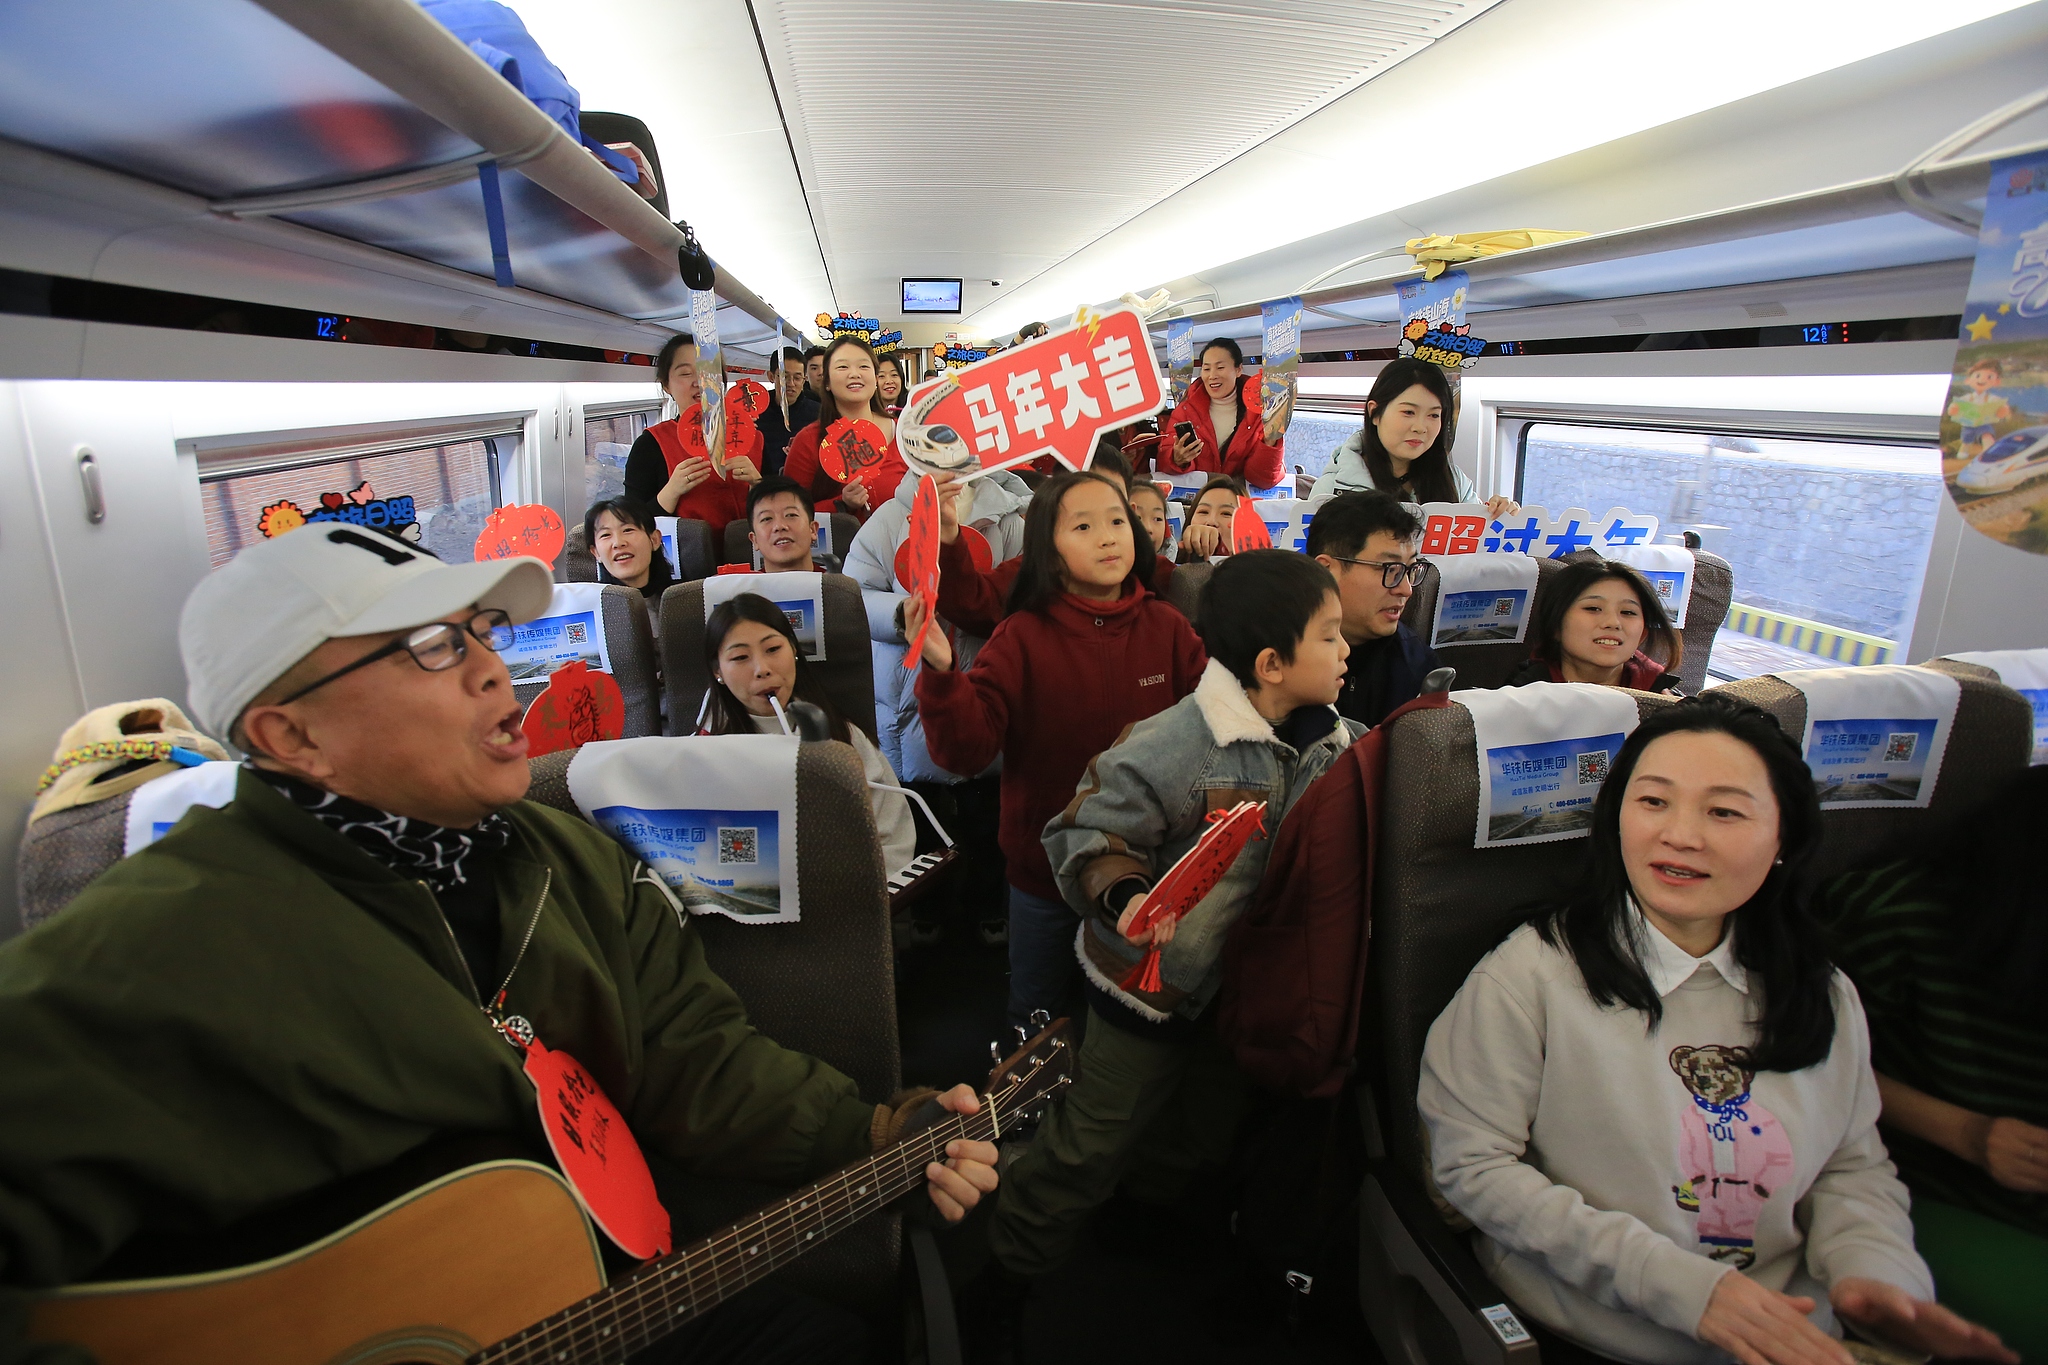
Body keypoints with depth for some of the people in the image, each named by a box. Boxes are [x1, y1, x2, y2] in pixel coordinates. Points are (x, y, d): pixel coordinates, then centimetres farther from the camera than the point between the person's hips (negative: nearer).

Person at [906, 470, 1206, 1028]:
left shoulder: (1168, 629, -7)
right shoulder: (1022, 637, -13)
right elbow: (966, 751, -20)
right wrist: (940, 673, -36)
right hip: (1044, 872, -1)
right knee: (1037, 1017, 22)